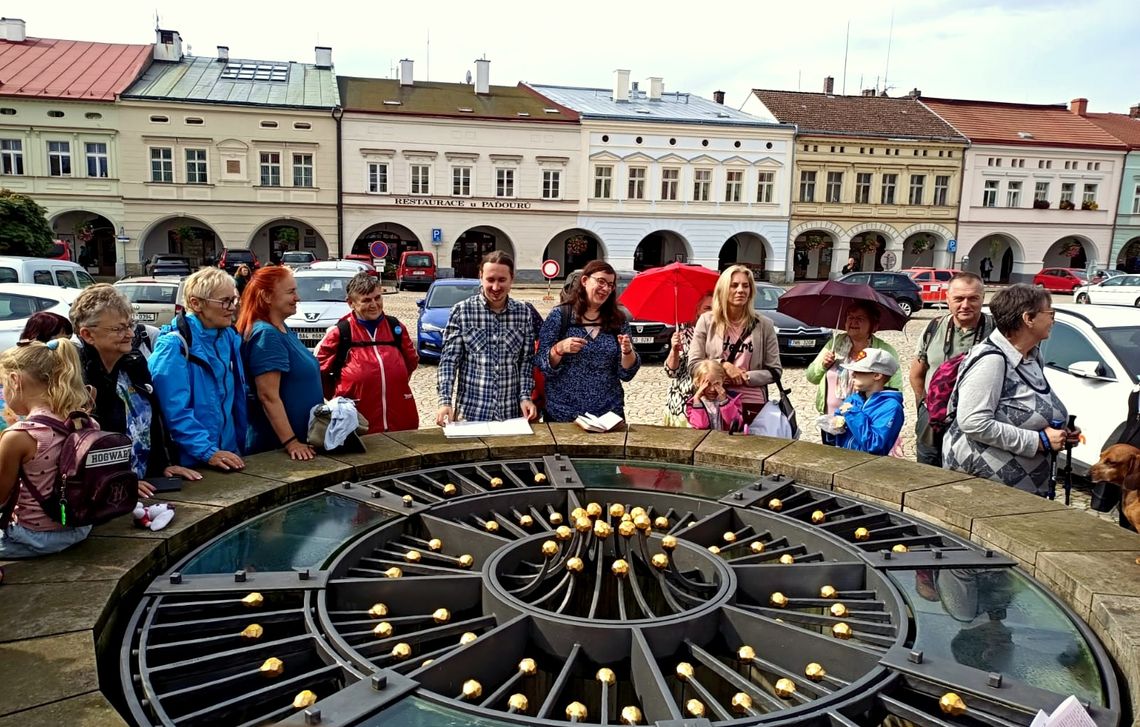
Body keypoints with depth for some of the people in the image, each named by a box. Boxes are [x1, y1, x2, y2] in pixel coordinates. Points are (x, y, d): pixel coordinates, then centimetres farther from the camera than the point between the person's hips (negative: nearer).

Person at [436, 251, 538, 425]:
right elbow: (449, 359, -6)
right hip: (470, 411, -2)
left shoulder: (524, 313, 1)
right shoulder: (461, 311, -5)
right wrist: (445, 401, -16)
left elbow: (526, 360, 5)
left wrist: (525, 396, -6)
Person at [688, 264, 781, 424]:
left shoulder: (764, 325, 0)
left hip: (752, 403, 1)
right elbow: (693, 364, 0)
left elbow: (775, 370, 1)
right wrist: (722, 365, -14)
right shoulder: (706, 321, 0)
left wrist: (746, 377, -13)